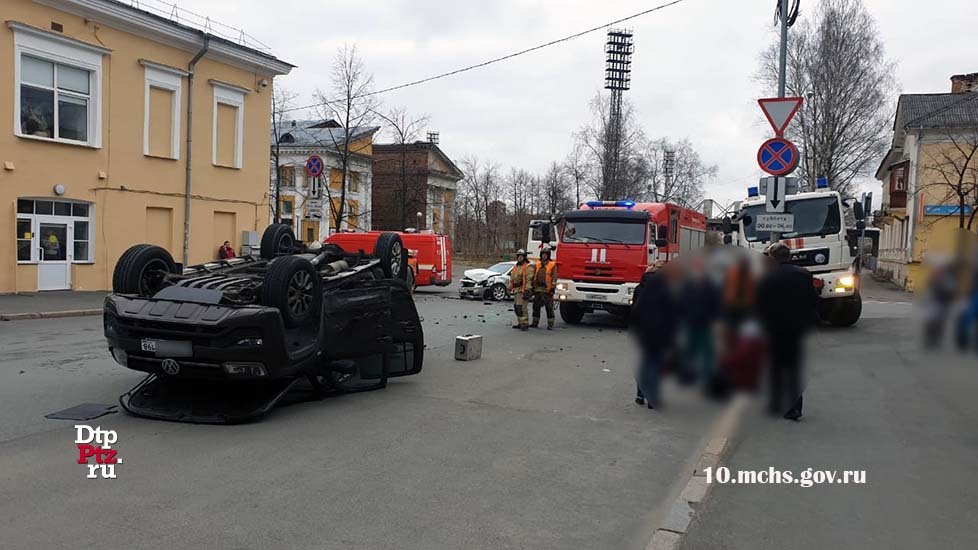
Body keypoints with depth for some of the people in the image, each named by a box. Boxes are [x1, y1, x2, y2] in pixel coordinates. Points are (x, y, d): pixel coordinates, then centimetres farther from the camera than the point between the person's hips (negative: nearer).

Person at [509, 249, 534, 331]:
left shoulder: (528, 267, -8)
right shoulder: (515, 267, 19)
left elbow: (529, 280, -16)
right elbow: (512, 279, 24)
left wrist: (527, 291, -22)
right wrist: (509, 289, 19)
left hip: (523, 290, -9)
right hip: (516, 290, 9)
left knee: (521, 307, -15)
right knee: (516, 307, 11)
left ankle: (524, 324, -13)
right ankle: (520, 323, 21)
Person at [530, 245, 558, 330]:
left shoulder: (552, 265, 1)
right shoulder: (537, 264, 13)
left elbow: (554, 277, -5)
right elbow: (533, 276, 16)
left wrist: (552, 288, -13)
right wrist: (532, 287, 12)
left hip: (547, 290, -5)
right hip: (537, 289, 5)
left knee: (549, 308, -3)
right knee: (536, 307, 10)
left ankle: (550, 325, 1)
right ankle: (535, 323, 20)